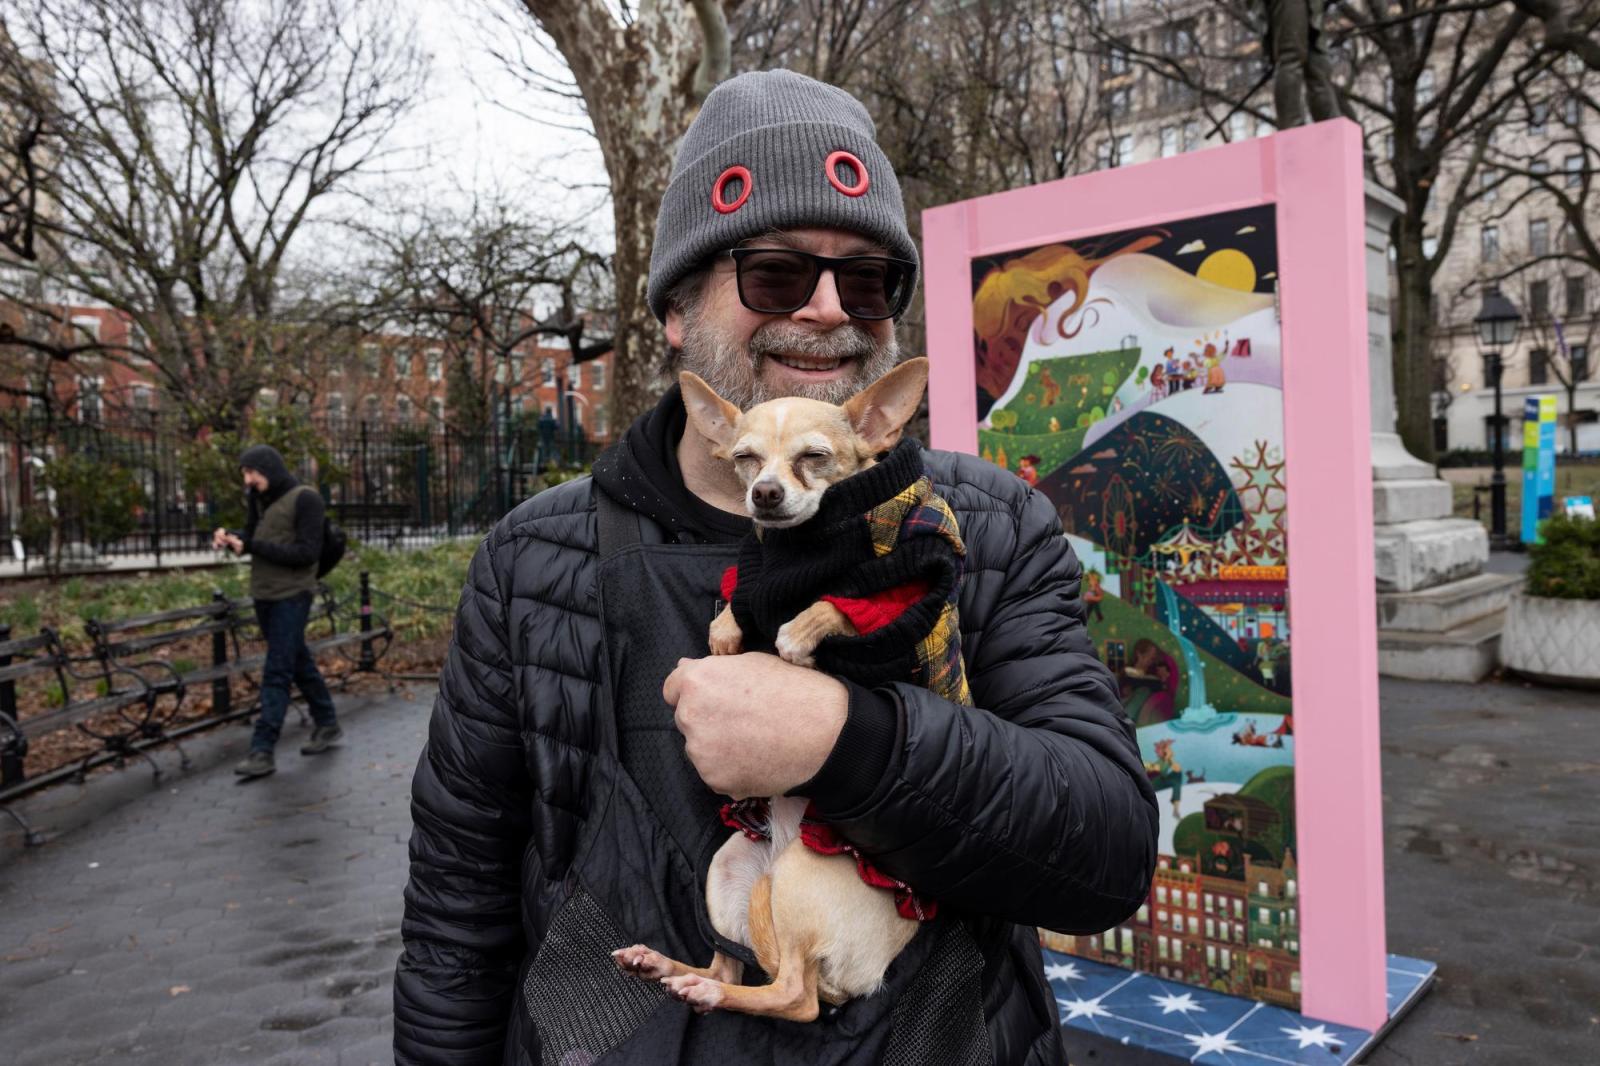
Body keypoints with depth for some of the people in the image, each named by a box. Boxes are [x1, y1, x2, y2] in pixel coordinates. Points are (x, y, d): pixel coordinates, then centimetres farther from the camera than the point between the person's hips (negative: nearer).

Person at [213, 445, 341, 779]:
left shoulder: (304, 498, -12)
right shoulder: (258, 499, 10)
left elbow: (308, 552, -18)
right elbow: (252, 539, 16)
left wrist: (252, 546, -21)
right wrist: (230, 538, -7)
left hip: (291, 596, -7)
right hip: (263, 595, 7)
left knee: (276, 673, -8)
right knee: (298, 663, 16)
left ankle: (262, 751, -6)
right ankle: (327, 724, 29)